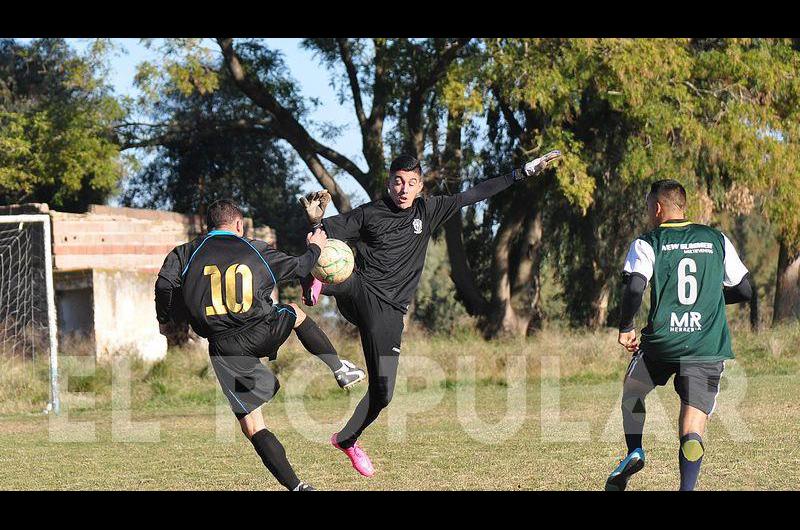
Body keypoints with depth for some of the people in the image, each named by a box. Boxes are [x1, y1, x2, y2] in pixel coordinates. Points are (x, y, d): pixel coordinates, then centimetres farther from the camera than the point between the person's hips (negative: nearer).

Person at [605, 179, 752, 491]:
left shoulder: (647, 243, 1)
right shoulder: (717, 240, 10)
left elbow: (635, 288, -14)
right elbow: (744, 290, 13)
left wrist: (625, 328, 0)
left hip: (662, 340, -1)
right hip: (708, 347, 1)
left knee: (631, 392, 28)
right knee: (692, 428, -2)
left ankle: (634, 451, 12)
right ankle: (687, 488, -20)